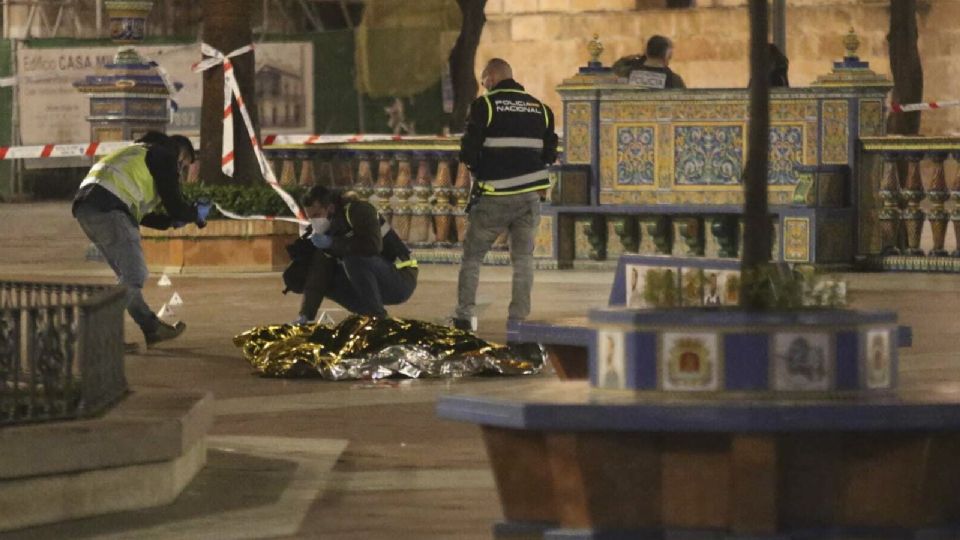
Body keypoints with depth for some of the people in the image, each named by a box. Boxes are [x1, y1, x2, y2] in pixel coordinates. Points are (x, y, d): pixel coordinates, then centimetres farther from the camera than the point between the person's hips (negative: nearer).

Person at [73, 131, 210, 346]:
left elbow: (139, 214, 34)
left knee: (132, 276, 17)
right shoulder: (165, 157, 7)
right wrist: (197, 213, 21)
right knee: (133, 276, -9)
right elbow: (175, 206, 2)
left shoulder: (142, 153, 34)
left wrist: (171, 221, 31)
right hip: (107, 208, -10)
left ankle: (152, 328, 18)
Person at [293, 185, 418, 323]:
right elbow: (317, 275, 0)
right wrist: (305, 316, -10)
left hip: (401, 280, -8)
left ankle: (377, 317, -20)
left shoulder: (359, 211, -18)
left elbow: (373, 246, -36)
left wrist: (332, 243, -27)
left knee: (354, 258, -31)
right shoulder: (324, 229, 4)